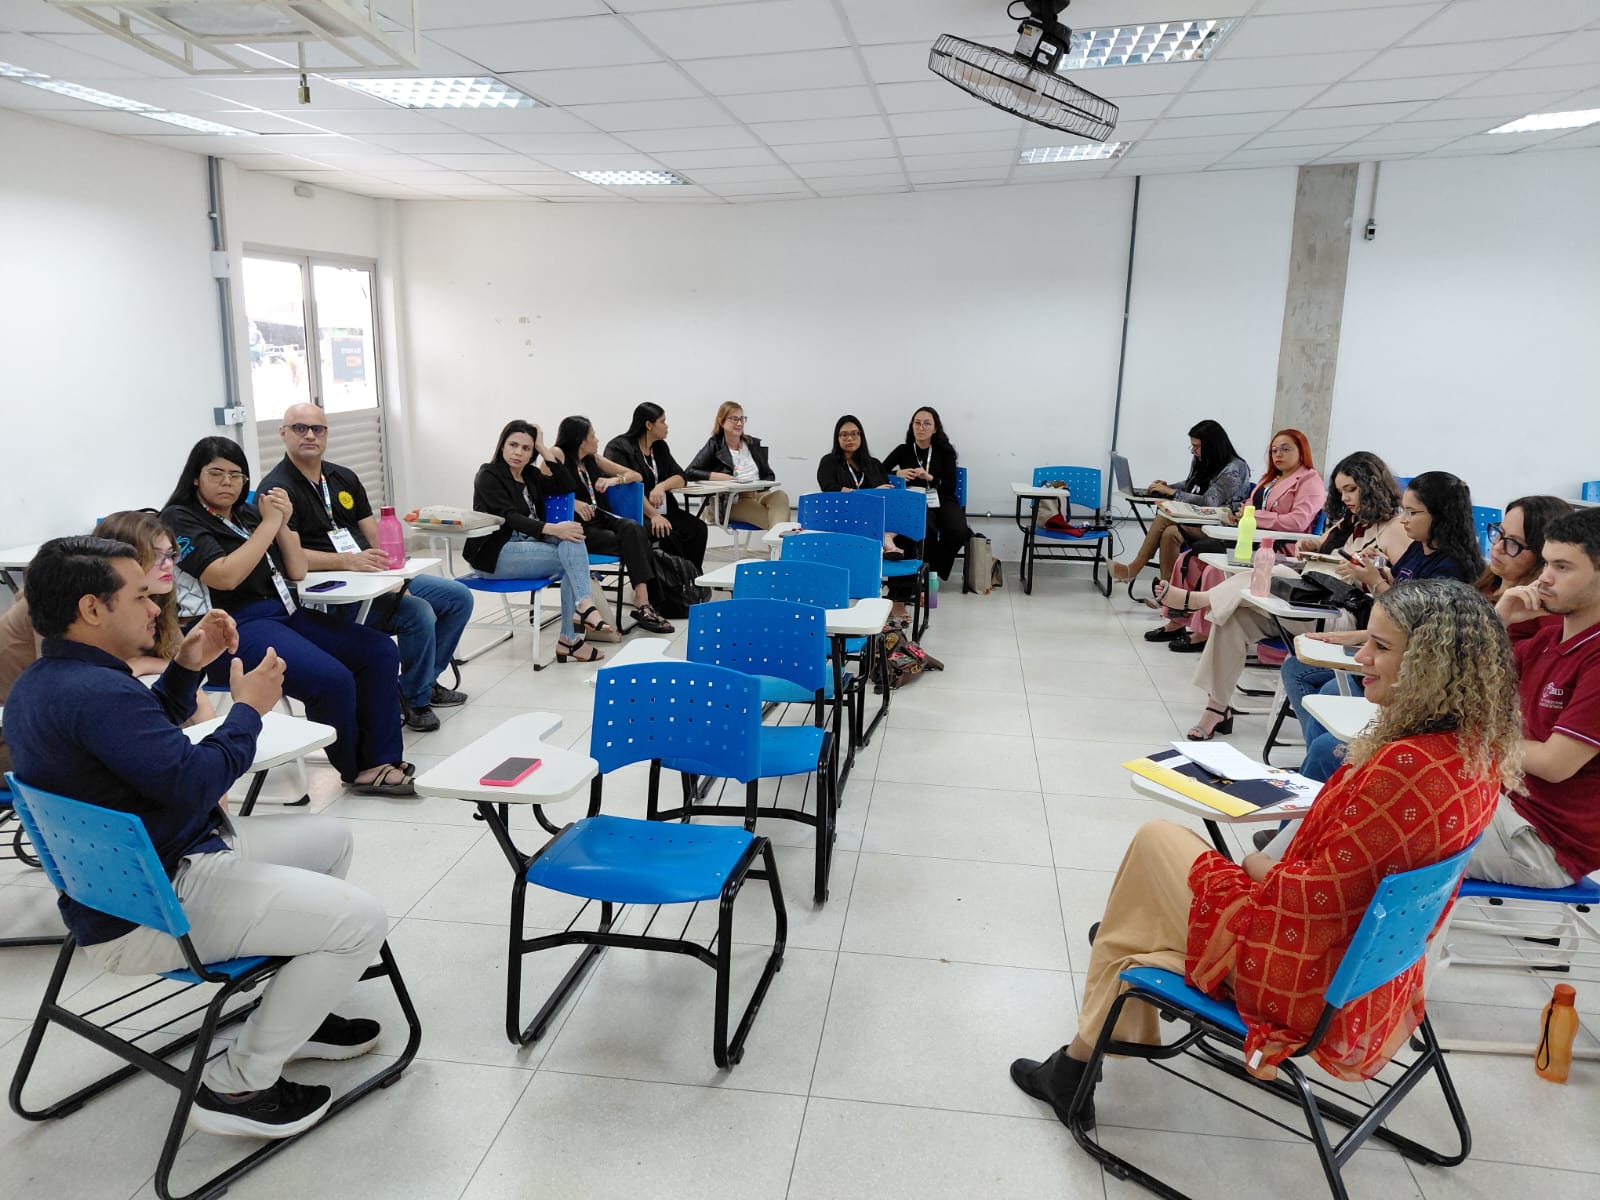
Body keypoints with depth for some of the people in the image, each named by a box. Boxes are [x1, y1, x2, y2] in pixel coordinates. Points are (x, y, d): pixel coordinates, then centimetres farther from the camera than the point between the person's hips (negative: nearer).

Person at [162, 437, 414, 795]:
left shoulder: (248, 514, 17)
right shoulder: (180, 520, -2)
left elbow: (297, 573, 15)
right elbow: (226, 577, -18)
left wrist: (283, 524, -1)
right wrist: (269, 523, -11)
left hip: (286, 613, 8)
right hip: (238, 627, -8)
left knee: (380, 651, -7)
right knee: (333, 679, -29)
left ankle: (381, 761, -6)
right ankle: (356, 768, -4)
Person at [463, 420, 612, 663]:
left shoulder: (530, 475, 15)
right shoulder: (489, 475, -6)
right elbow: (508, 517, -20)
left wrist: (543, 449, -1)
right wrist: (552, 529, -32)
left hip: (526, 544, 7)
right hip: (495, 553, -7)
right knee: (572, 555, -22)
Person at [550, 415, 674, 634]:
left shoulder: (593, 459, 17)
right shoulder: (558, 458, -1)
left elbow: (635, 475, 19)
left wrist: (614, 480, 0)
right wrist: (572, 503, -26)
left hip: (601, 519, 5)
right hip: (578, 528, -5)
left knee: (632, 529, -30)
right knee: (634, 544, -28)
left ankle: (642, 603, -38)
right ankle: (643, 602, -29)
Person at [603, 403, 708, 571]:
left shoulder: (660, 447, 17)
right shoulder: (619, 448, -5)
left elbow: (680, 478, 8)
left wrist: (662, 486, -15)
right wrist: (653, 515, -25)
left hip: (663, 510, 6)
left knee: (698, 528, -20)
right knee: (669, 535, -32)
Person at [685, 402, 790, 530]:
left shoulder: (754, 444, 17)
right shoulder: (714, 445, 5)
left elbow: (770, 475, 18)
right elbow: (689, 473, -5)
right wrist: (722, 477, -14)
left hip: (758, 494, 4)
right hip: (730, 502, -4)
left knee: (780, 495, -33)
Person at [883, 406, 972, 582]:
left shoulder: (945, 451, 8)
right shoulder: (903, 450, 9)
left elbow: (951, 486, 1)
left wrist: (929, 477, -15)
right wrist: (897, 473, -13)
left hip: (942, 500, 2)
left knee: (959, 532, -30)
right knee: (927, 530, -37)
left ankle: (934, 568, -4)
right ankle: (930, 570, -10)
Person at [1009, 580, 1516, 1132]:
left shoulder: (1409, 765, -33)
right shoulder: (1477, 746, -4)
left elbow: (1323, 892, -25)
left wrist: (1262, 869, -8)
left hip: (1310, 982, -9)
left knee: (1155, 841, 11)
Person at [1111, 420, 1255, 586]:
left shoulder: (1234, 469, -12)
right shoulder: (1201, 463, 11)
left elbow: (1209, 502, -20)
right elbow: (1189, 486, 27)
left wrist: (1172, 492, -14)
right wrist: (1167, 487, 6)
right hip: (1196, 522, 7)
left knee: (1165, 516, -27)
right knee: (1169, 532, -27)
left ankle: (1134, 568, -20)